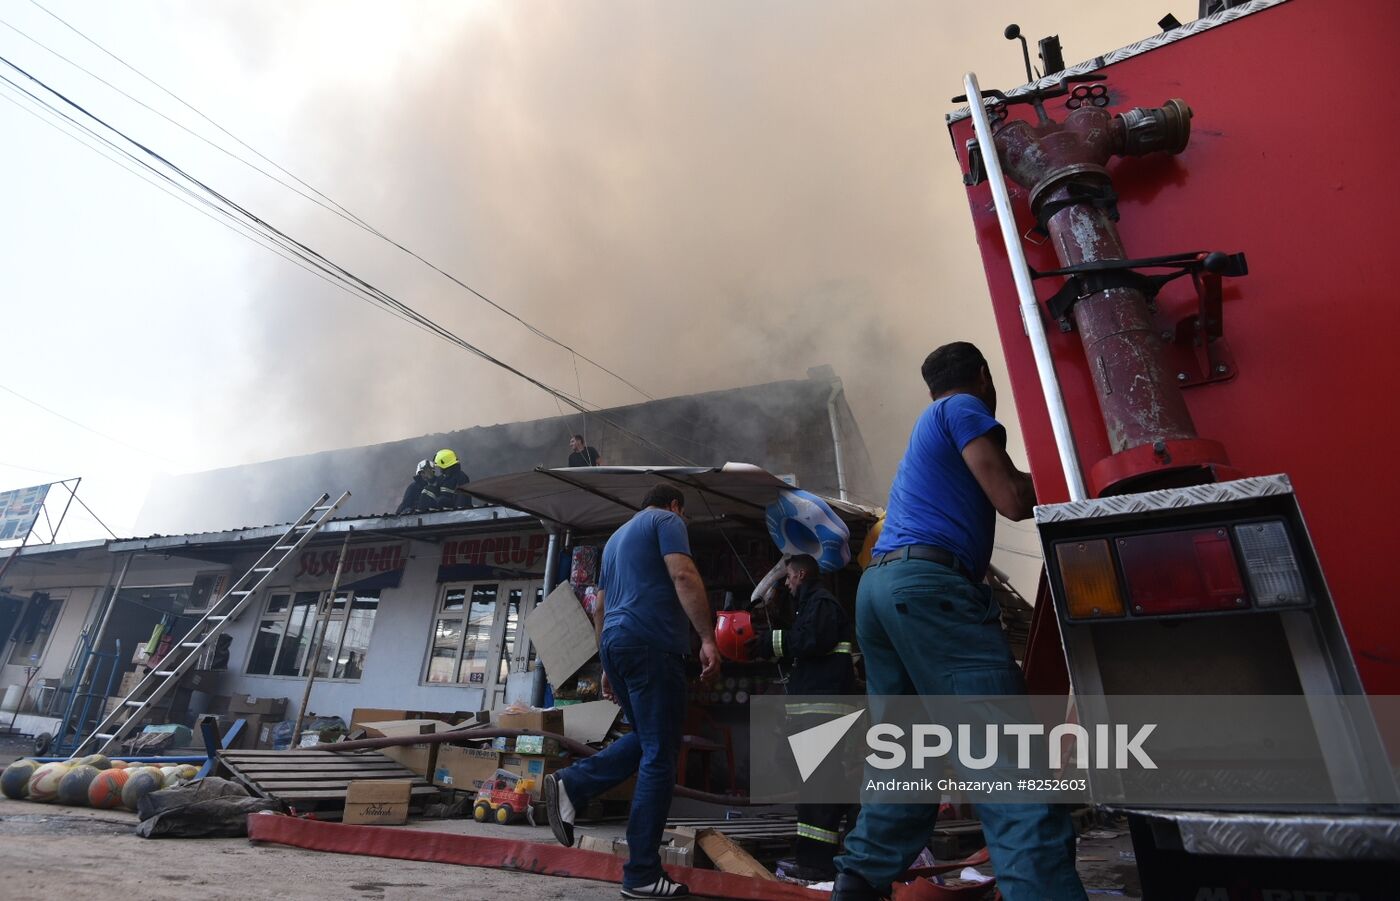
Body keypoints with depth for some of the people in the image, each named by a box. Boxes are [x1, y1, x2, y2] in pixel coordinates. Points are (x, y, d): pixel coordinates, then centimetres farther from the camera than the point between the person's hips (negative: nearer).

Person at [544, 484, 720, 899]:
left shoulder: (616, 537, 26)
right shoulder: (666, 520, 3)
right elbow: (683, 576, -15)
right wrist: (708, 639, -17)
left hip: (615, 642, 8)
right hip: (651, 644, -8)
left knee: (644, 740, 21)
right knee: (659, 755, -1)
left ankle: (570, 785, 6)